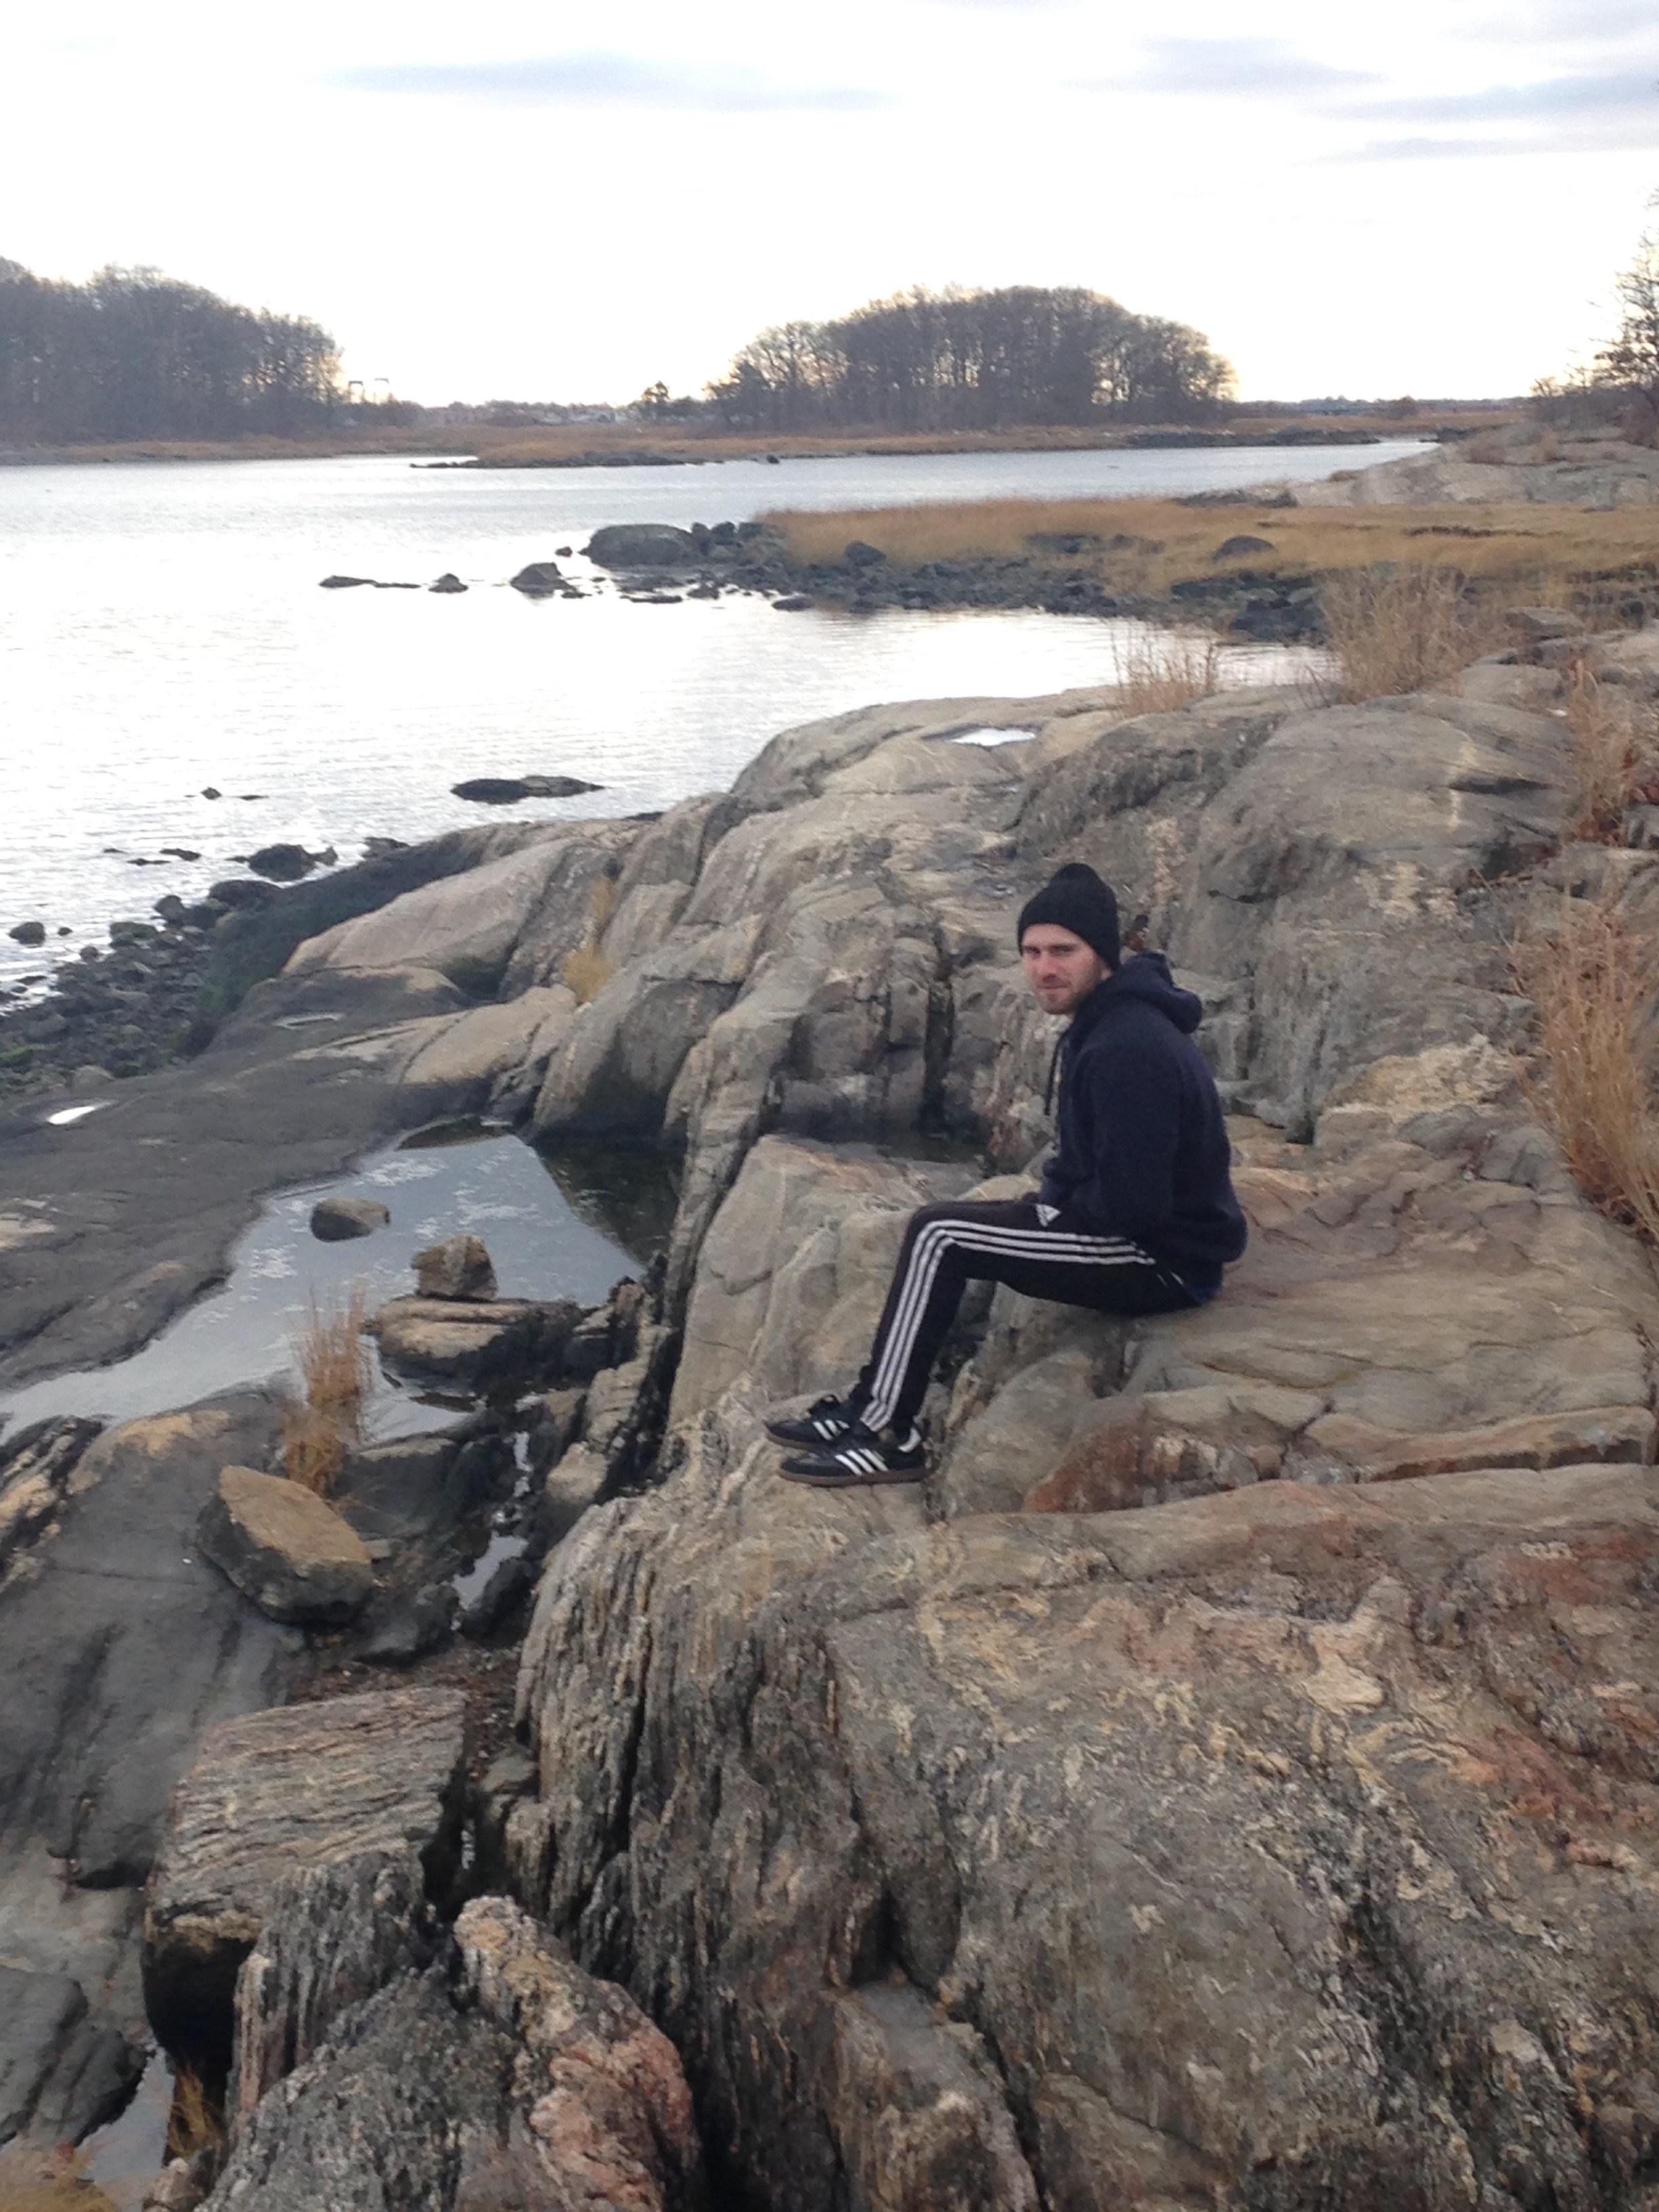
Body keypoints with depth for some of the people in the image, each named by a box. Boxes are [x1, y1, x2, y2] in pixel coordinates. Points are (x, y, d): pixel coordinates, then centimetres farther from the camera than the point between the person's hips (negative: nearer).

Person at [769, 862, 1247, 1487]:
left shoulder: (1129, 1048, -26)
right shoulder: (1105, 1021, 8)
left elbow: (1131, 1203, -28)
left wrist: (1053, 1206, -10)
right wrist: (1046, 1199, 2)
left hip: (1162, 1260, -11)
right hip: (1143, 1235, 11)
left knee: (939, 1235, -16)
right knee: (944, 1225, 12)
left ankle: (884, 1435, -8)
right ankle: (870, 1407, 14)